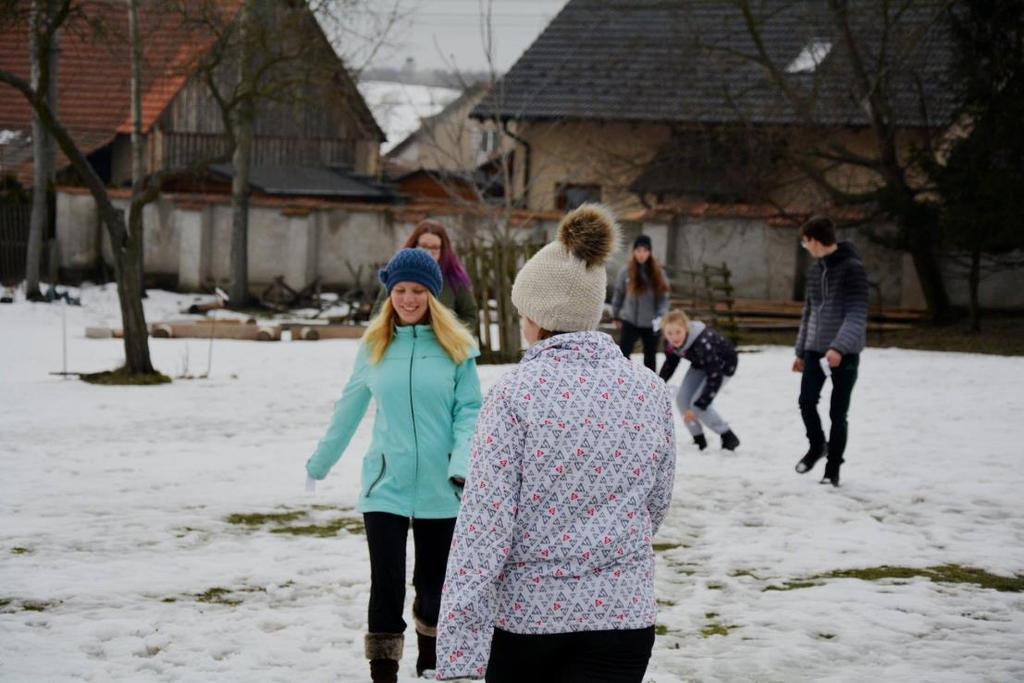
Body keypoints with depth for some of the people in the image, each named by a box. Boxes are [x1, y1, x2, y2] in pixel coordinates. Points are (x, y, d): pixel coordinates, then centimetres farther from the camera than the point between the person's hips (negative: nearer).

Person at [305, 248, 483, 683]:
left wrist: (463, 464, -21)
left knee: (433, 582, 14)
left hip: (439, 487, 0)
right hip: (385, 485, 0)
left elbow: (468, 411, -6)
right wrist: (320, 462, 22)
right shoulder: (374, 345, 3)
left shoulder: (455, 346, -2)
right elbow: (349, 409, 14)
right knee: (386, 585, -8)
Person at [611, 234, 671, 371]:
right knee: (623, 353, -9)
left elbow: (664, 297, -1)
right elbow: (618, 294, 4)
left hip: (651, 324, 1)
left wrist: (661, 316, -15)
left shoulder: (658, 273, -5)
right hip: (630, 321, -1)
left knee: (650, 357, 13)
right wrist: (615, 316, 10)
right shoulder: (626, 271, -6)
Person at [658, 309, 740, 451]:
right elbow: (671, 362, 3)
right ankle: (699, 441, 12)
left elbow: (715, 377, -38)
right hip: (700, 364, 7)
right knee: (682, 400, -6)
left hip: (723, 364, -7)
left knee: (698, 404, -17)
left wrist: (698, 406, -38)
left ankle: (729, 439, -1)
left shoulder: (702, 344, -42)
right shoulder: (670, 343, -21)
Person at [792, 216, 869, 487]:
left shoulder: (852, 268, -12)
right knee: (807, 401, -6)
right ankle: (817, 446, 20)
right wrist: (801, 351, 19)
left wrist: (839, 347, -31)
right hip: (816, 349, 6)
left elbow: (857, 314, -19)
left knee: (838, 412, 0)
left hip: (844, 352, -6)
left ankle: (833, 467, 11)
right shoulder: (815, 270, 12)